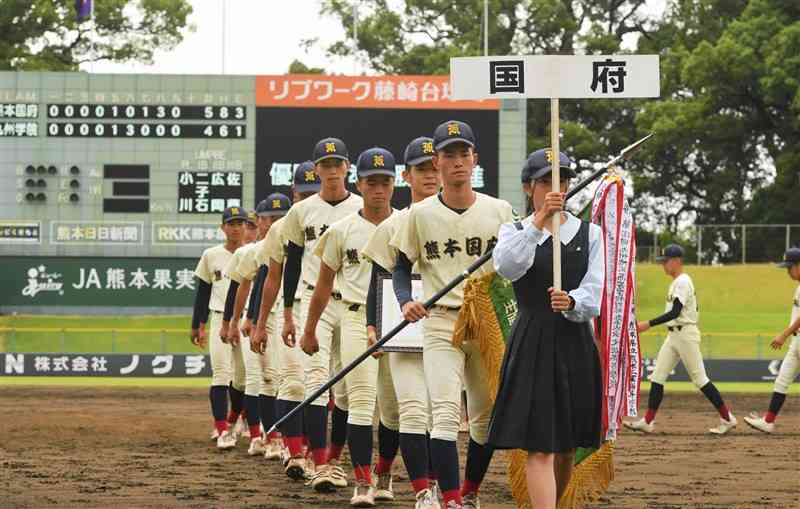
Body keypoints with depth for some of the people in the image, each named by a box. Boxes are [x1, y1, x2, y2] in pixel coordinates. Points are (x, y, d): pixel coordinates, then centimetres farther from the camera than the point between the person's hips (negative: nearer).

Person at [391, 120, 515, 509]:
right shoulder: (421, 214, 2)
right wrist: (405, 301, -10)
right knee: (446, 413, -15)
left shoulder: (499, 211, 4)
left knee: (487, 415, 9)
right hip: (440, 323, -2)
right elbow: (402, 267, 9)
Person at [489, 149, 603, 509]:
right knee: (539, 448, -11)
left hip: (576, 344, 2)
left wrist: (572, 302, -27)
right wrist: (539, 223, -28)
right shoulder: (514, 232, 5)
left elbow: (595, 293, -6)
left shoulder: (590, 235, 7)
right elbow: (507, 267, -18)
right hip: (531, 344, -2)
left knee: (566, 448, 10)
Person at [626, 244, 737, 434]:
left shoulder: (683, 282, -15)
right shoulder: (676, 282, 15)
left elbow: (675, 313, -24)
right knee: (657, 376, 4)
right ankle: (648, 421, 3)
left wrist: (649, 324, -27)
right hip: (673, 335, 10)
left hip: (685, 333, -10)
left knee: (699, 378, -6)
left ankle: (727, 418, 1)